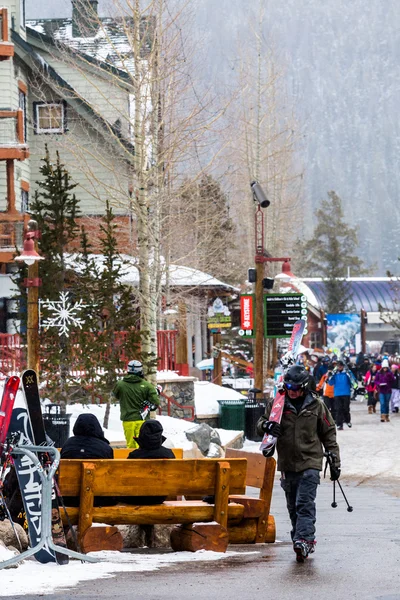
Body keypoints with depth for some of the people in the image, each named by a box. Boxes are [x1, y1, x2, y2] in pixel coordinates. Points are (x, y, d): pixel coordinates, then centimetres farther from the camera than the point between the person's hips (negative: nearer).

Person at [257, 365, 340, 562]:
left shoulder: (316, 405, 2)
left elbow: (328, 434, 8)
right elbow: (261, 423, 14)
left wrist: (335, 462, 6)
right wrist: (266, 425, -12)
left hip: (310, 462, -3)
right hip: (287, 463, 3)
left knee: (305, 503, -15)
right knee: (293, 507, 8)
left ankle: (303, 540, -22)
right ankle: (304, 540, 18)